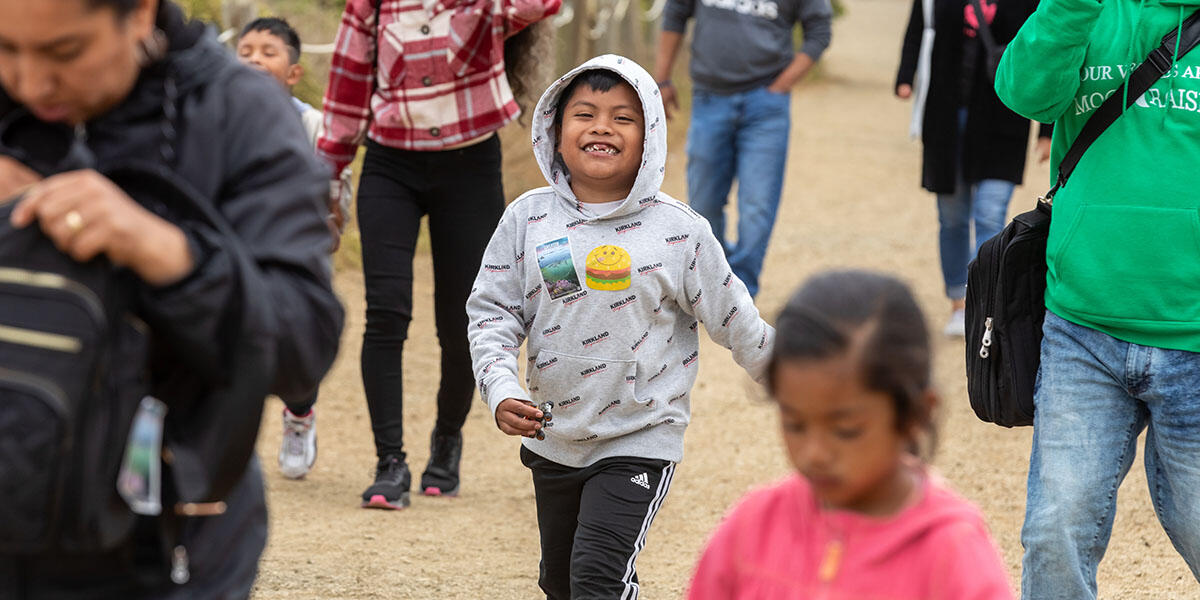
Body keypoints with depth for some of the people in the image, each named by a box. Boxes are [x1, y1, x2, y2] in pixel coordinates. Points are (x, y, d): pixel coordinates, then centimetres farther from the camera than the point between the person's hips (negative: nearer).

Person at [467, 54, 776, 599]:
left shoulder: (677, 231, -10)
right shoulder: (528, 219, -4)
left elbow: (735, 322, 1)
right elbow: (491, 309, -1)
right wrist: (500, 391, -16)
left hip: (640, 439, -4)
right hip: (553, 441, 4)